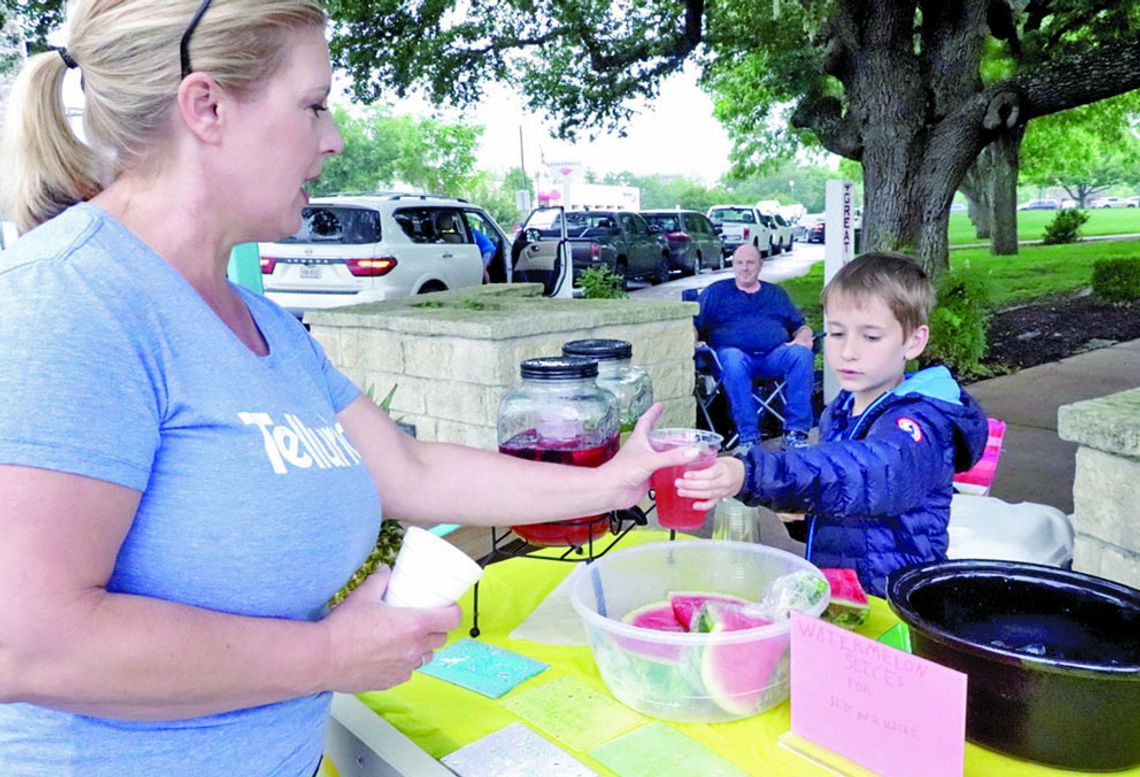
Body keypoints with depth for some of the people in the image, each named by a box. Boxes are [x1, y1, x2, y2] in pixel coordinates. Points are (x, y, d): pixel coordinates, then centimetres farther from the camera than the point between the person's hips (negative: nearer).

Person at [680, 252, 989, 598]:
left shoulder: (924, 422, -15)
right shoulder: (839, 411, 7)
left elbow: (871, 470, -37)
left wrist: (750, 476, -51)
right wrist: (803, 512, 4)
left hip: (891, 607, -6)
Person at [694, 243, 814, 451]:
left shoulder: (777, 294, 30)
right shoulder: (715, 292, 23)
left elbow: (801, 327, 27)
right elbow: (693, 325, 13)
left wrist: (803, 337, 3)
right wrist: (693, 341, -9)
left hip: (775, 354, 2)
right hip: (735, 351, -2)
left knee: (802, 354, -31)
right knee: (733, 360, -39)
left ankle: (796, 433, -31)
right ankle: (747, 437, -39)